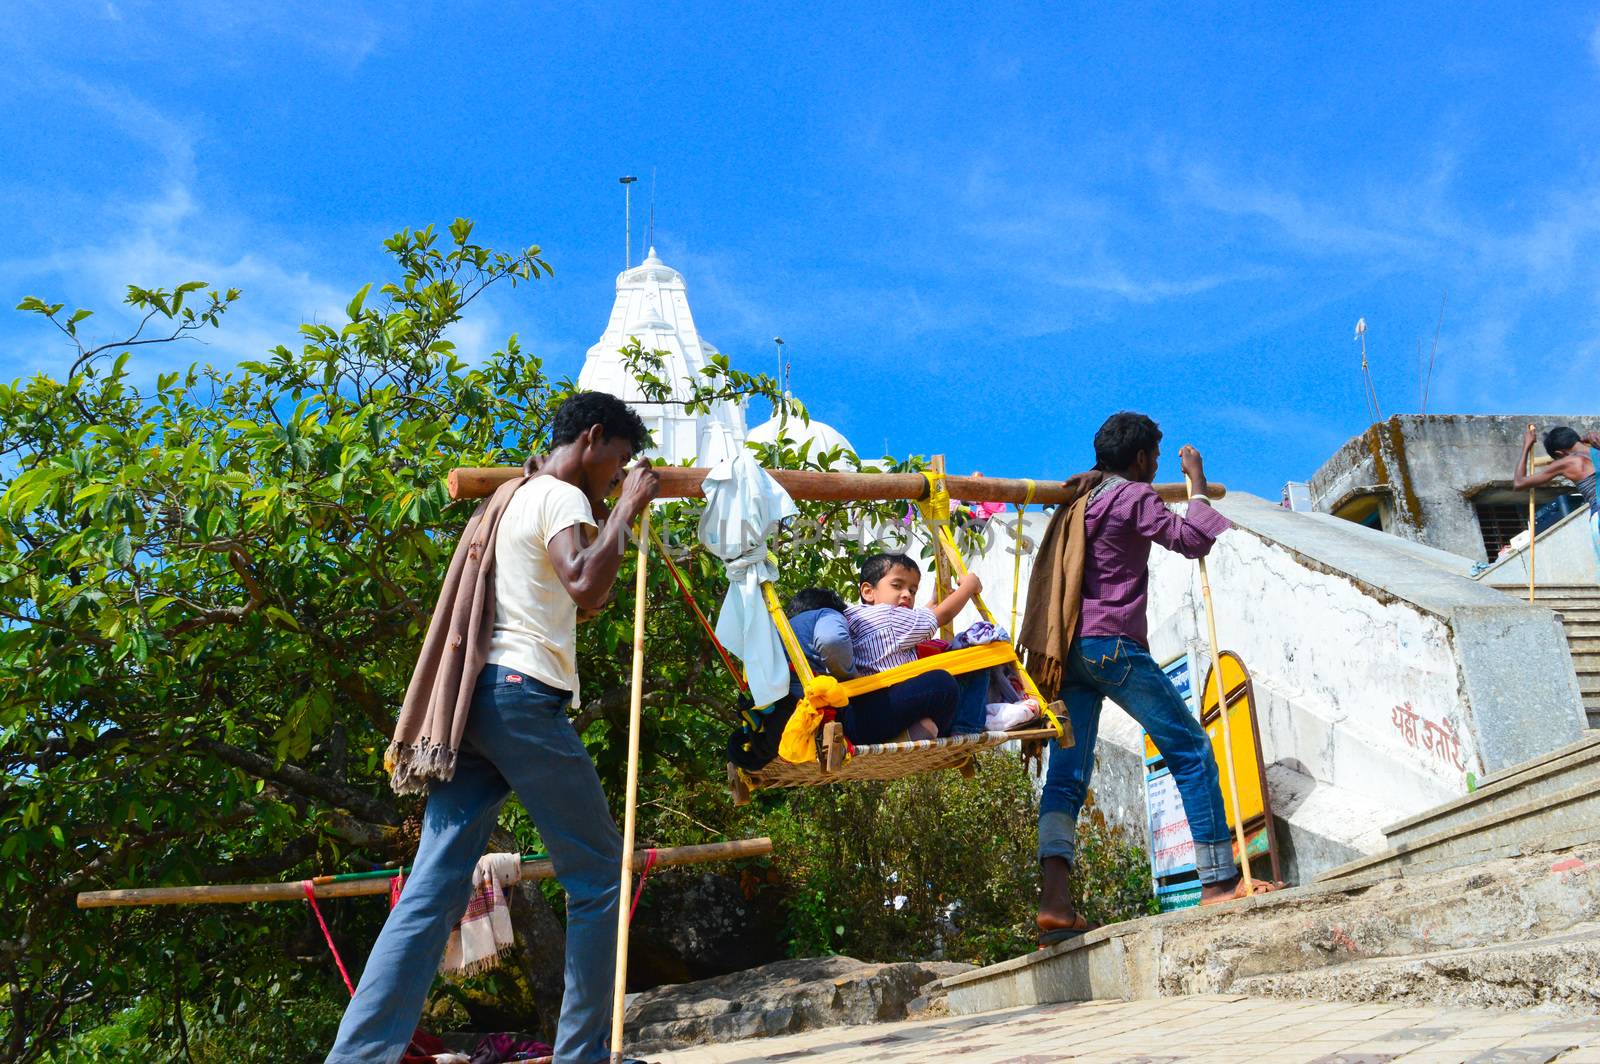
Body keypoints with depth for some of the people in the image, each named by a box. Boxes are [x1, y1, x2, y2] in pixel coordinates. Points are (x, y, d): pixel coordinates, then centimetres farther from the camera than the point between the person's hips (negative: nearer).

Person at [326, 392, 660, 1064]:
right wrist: (626, 509, -8)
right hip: (524, 696, -9)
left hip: (471, 698, 9)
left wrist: (619, 517, 34)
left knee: (431, 892, 1)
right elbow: (584, 585, -21)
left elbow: (586, 600, 35)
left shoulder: (513, 497, 27)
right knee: (599, 875, 2)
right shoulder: (562, 498, -2)